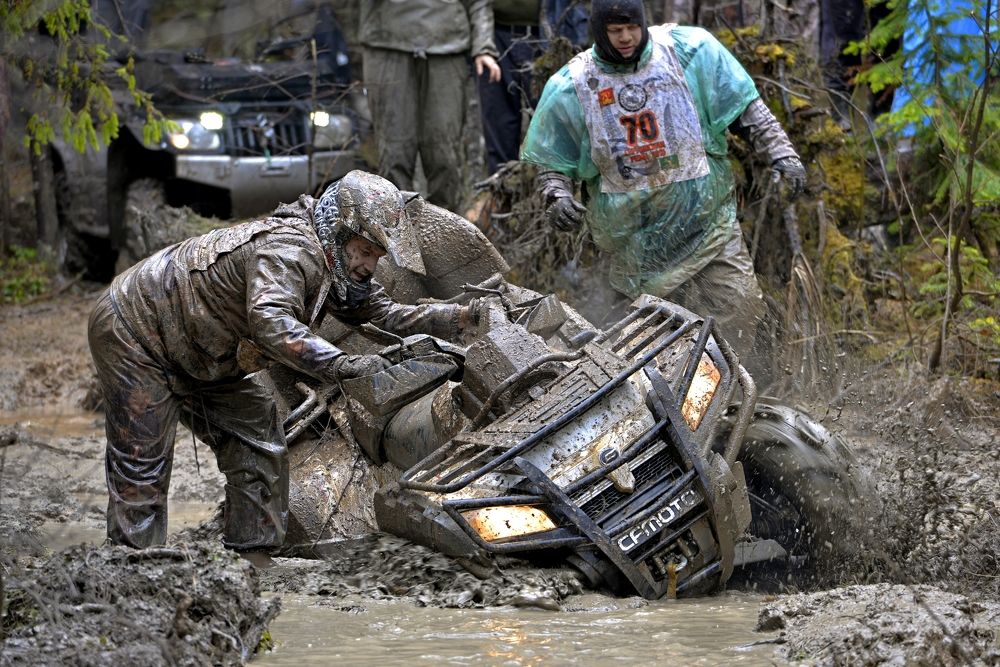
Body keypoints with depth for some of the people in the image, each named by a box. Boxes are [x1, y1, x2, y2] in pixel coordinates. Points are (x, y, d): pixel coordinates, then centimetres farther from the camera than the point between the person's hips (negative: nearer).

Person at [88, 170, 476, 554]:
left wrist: (464, 316, -10)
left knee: (258, 443, 6)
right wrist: (342, 366, -57)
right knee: (142, 471, -10)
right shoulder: (291, 249, -32)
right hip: (133, 331, -10)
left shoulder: (330, 263, -1)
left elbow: (384, 316, 1)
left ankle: (255, 557, 8)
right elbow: (269, 321, -49)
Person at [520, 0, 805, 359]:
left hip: (706, 218, 1)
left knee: (741, 305, -6)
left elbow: (748, 110, 3)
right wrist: (556, 196, -14)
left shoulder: (689, 50, -3)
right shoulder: (571, 87, -2)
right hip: (636, 241, -1)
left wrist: (782, 154, -7)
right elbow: (552, 163, 6)